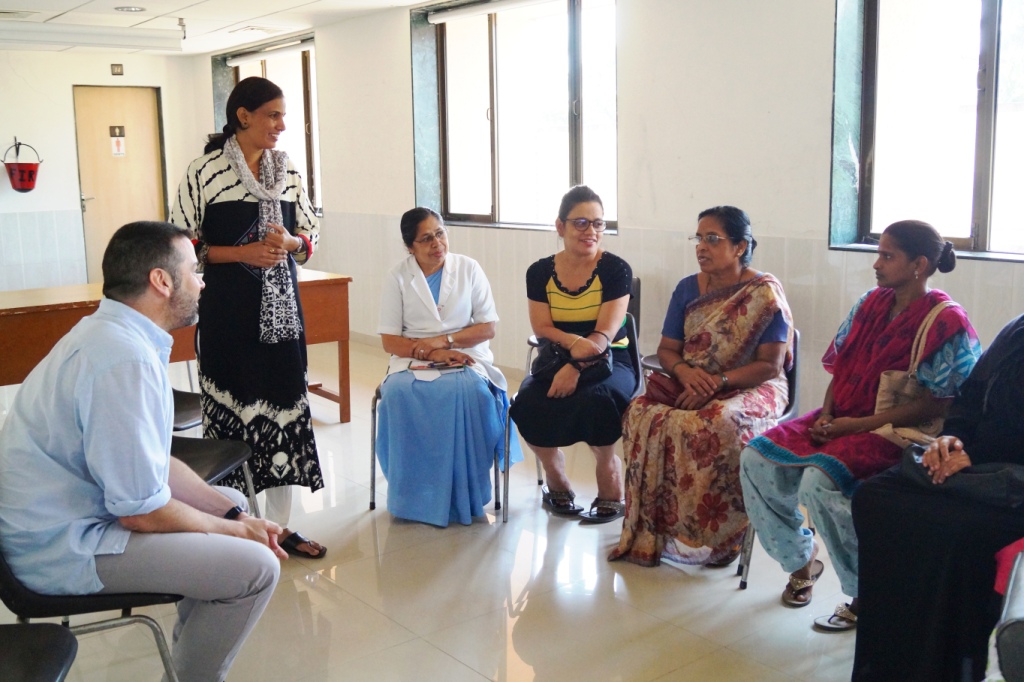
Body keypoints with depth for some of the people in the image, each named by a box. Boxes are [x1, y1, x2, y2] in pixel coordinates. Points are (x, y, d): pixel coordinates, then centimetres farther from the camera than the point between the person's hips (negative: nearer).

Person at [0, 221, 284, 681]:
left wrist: (234, 513, 3)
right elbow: (143, 513, -25)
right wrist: (237, 531, -9)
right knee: (256, 566, -17)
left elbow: (154, 463, 10)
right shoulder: (126, 360, -27)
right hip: (63, 548, -10)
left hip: (68, 513, 10)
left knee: (232, 503, 18)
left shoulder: (109, 334, 5)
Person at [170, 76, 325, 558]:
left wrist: (290, 242, -7)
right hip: (228, 310, -4)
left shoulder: (287, 171, 8)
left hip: (281, 308, 5)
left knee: (285, 407, 6)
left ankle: (280, 524, 17)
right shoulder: (205, 172, -6)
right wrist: (243, 253, -16)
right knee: (231, 408, 0)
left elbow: (309, 238, 15)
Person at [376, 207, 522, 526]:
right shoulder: (398, 277, 5)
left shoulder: (469, 269, 5)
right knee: (399, 393, -33)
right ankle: (416, 495, -21)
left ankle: (463, 494, -21)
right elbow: (390, 340, 0)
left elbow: (487, 327, 2)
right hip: (414, 359, 0)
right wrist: (431, 354, -15)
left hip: (465, 357, 0)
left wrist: (444, 340, -11)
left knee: (472, 393, -34)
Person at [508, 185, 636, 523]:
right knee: (527, 404, -27)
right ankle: (556, 480, 1)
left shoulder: (615, 269, -5)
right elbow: (541, 327, -2)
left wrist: (575, 367, -29)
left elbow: (605, 334, -14)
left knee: (596, 398, -36)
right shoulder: (540, 272, 5)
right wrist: (573, 342, -23)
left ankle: (611, 486, -10)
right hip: (555, 358, 3)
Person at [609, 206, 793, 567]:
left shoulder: (765, 293, -8)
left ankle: (713, 537, -20)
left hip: (753, 388, -4)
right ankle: (652, 528, -19)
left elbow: (771, 365, -12)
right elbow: (666, 350, 10)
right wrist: (684, 371, -13)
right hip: (689, 387, 5)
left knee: (720, 425, -37)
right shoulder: (687, 289, 8)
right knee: (644, 413, -26)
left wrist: (717, 382, -23)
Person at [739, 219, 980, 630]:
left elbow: (937, 405, -15)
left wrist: (860, 424, -18)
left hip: (897, 432, -7)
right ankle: (802, 561, 11)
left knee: (818, 481, -33)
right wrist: (826, 416, -5)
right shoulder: (872, 304, 9)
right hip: (843, 420, 7)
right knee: (756, 459, -11)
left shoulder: (946, 323, -11)